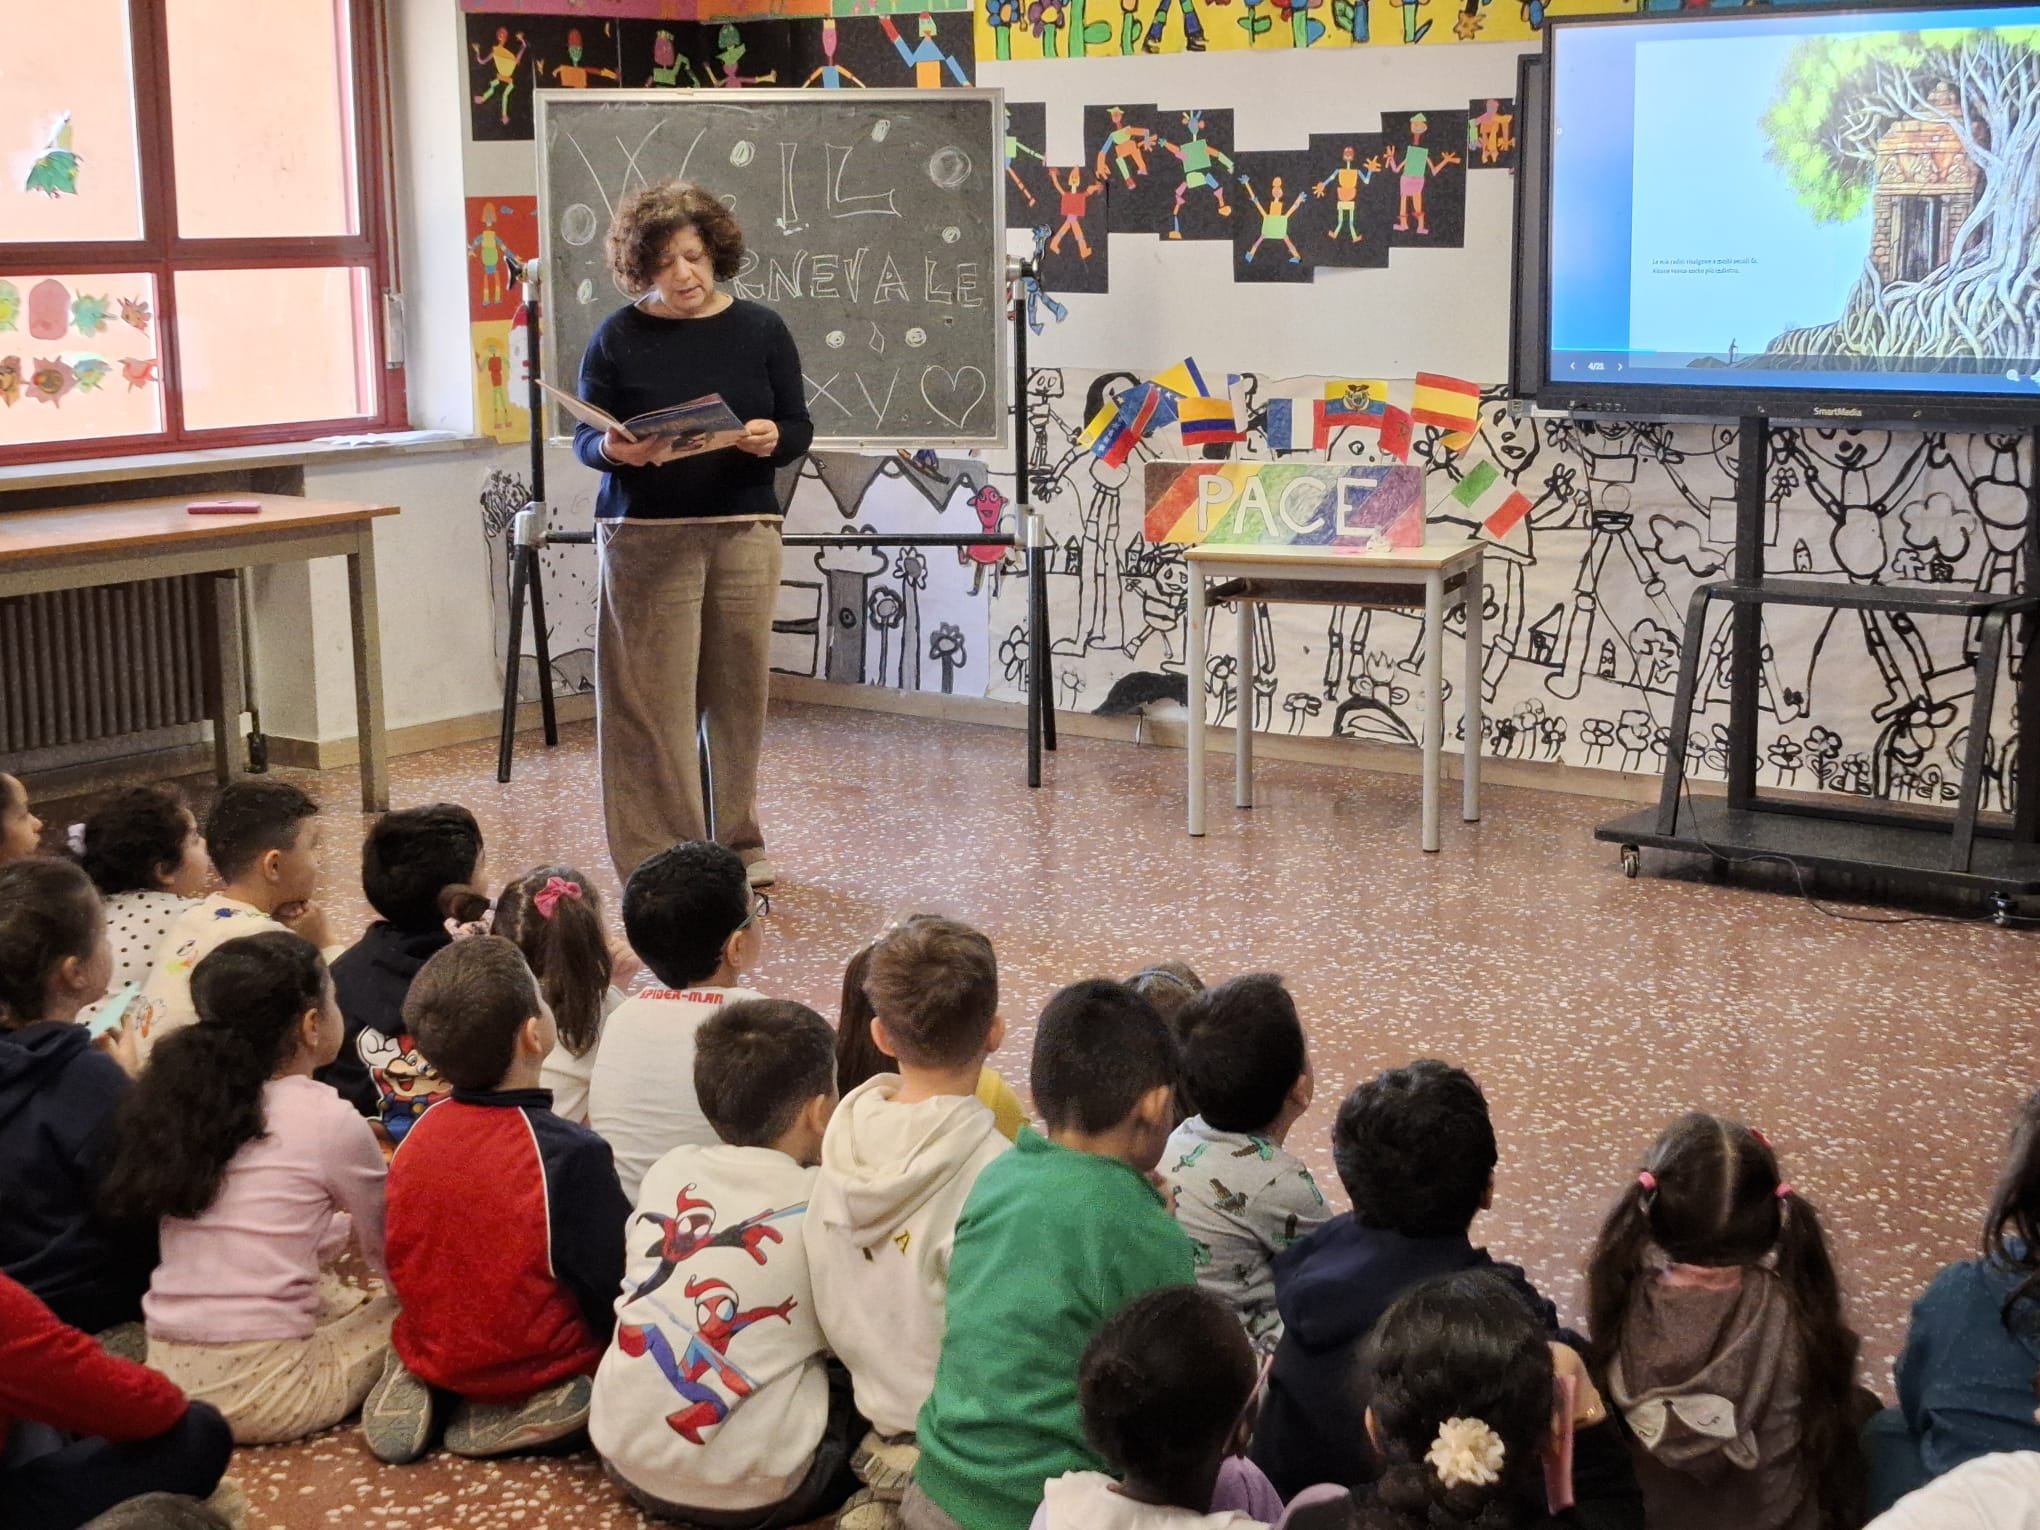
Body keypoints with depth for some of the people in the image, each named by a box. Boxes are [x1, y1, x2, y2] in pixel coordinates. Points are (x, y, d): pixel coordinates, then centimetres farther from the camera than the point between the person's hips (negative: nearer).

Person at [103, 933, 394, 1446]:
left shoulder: (187, 1101, 8)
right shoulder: (330, 1121, -9)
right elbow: (391, 1256, 8)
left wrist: (351, 1225, 35)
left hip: (168, 1380, 6)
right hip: (262, 1394, -6)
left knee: (344, 1297, 27)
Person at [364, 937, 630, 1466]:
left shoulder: (419, 1135, -5)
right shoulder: (573, 1153, -24)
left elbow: (402, 1267, 9)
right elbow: (615, 1288, -17)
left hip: (431, 1348, 7)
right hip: (536, 1360, -7)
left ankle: (421, 1385, 7)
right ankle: (525, 1409, -10)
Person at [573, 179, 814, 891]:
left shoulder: (760, 329, 6)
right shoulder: (618, 338, 2)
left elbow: (799, 427, 7)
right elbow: (584, 438, 3)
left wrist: (772, 439, -15)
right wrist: (614, 450, -20)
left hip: (745, 532, 2)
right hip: (647, 538, -2)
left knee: (739, 688, 5)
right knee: (655, 697, -4)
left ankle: (739, 842, 20)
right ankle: (659, 858, 2)